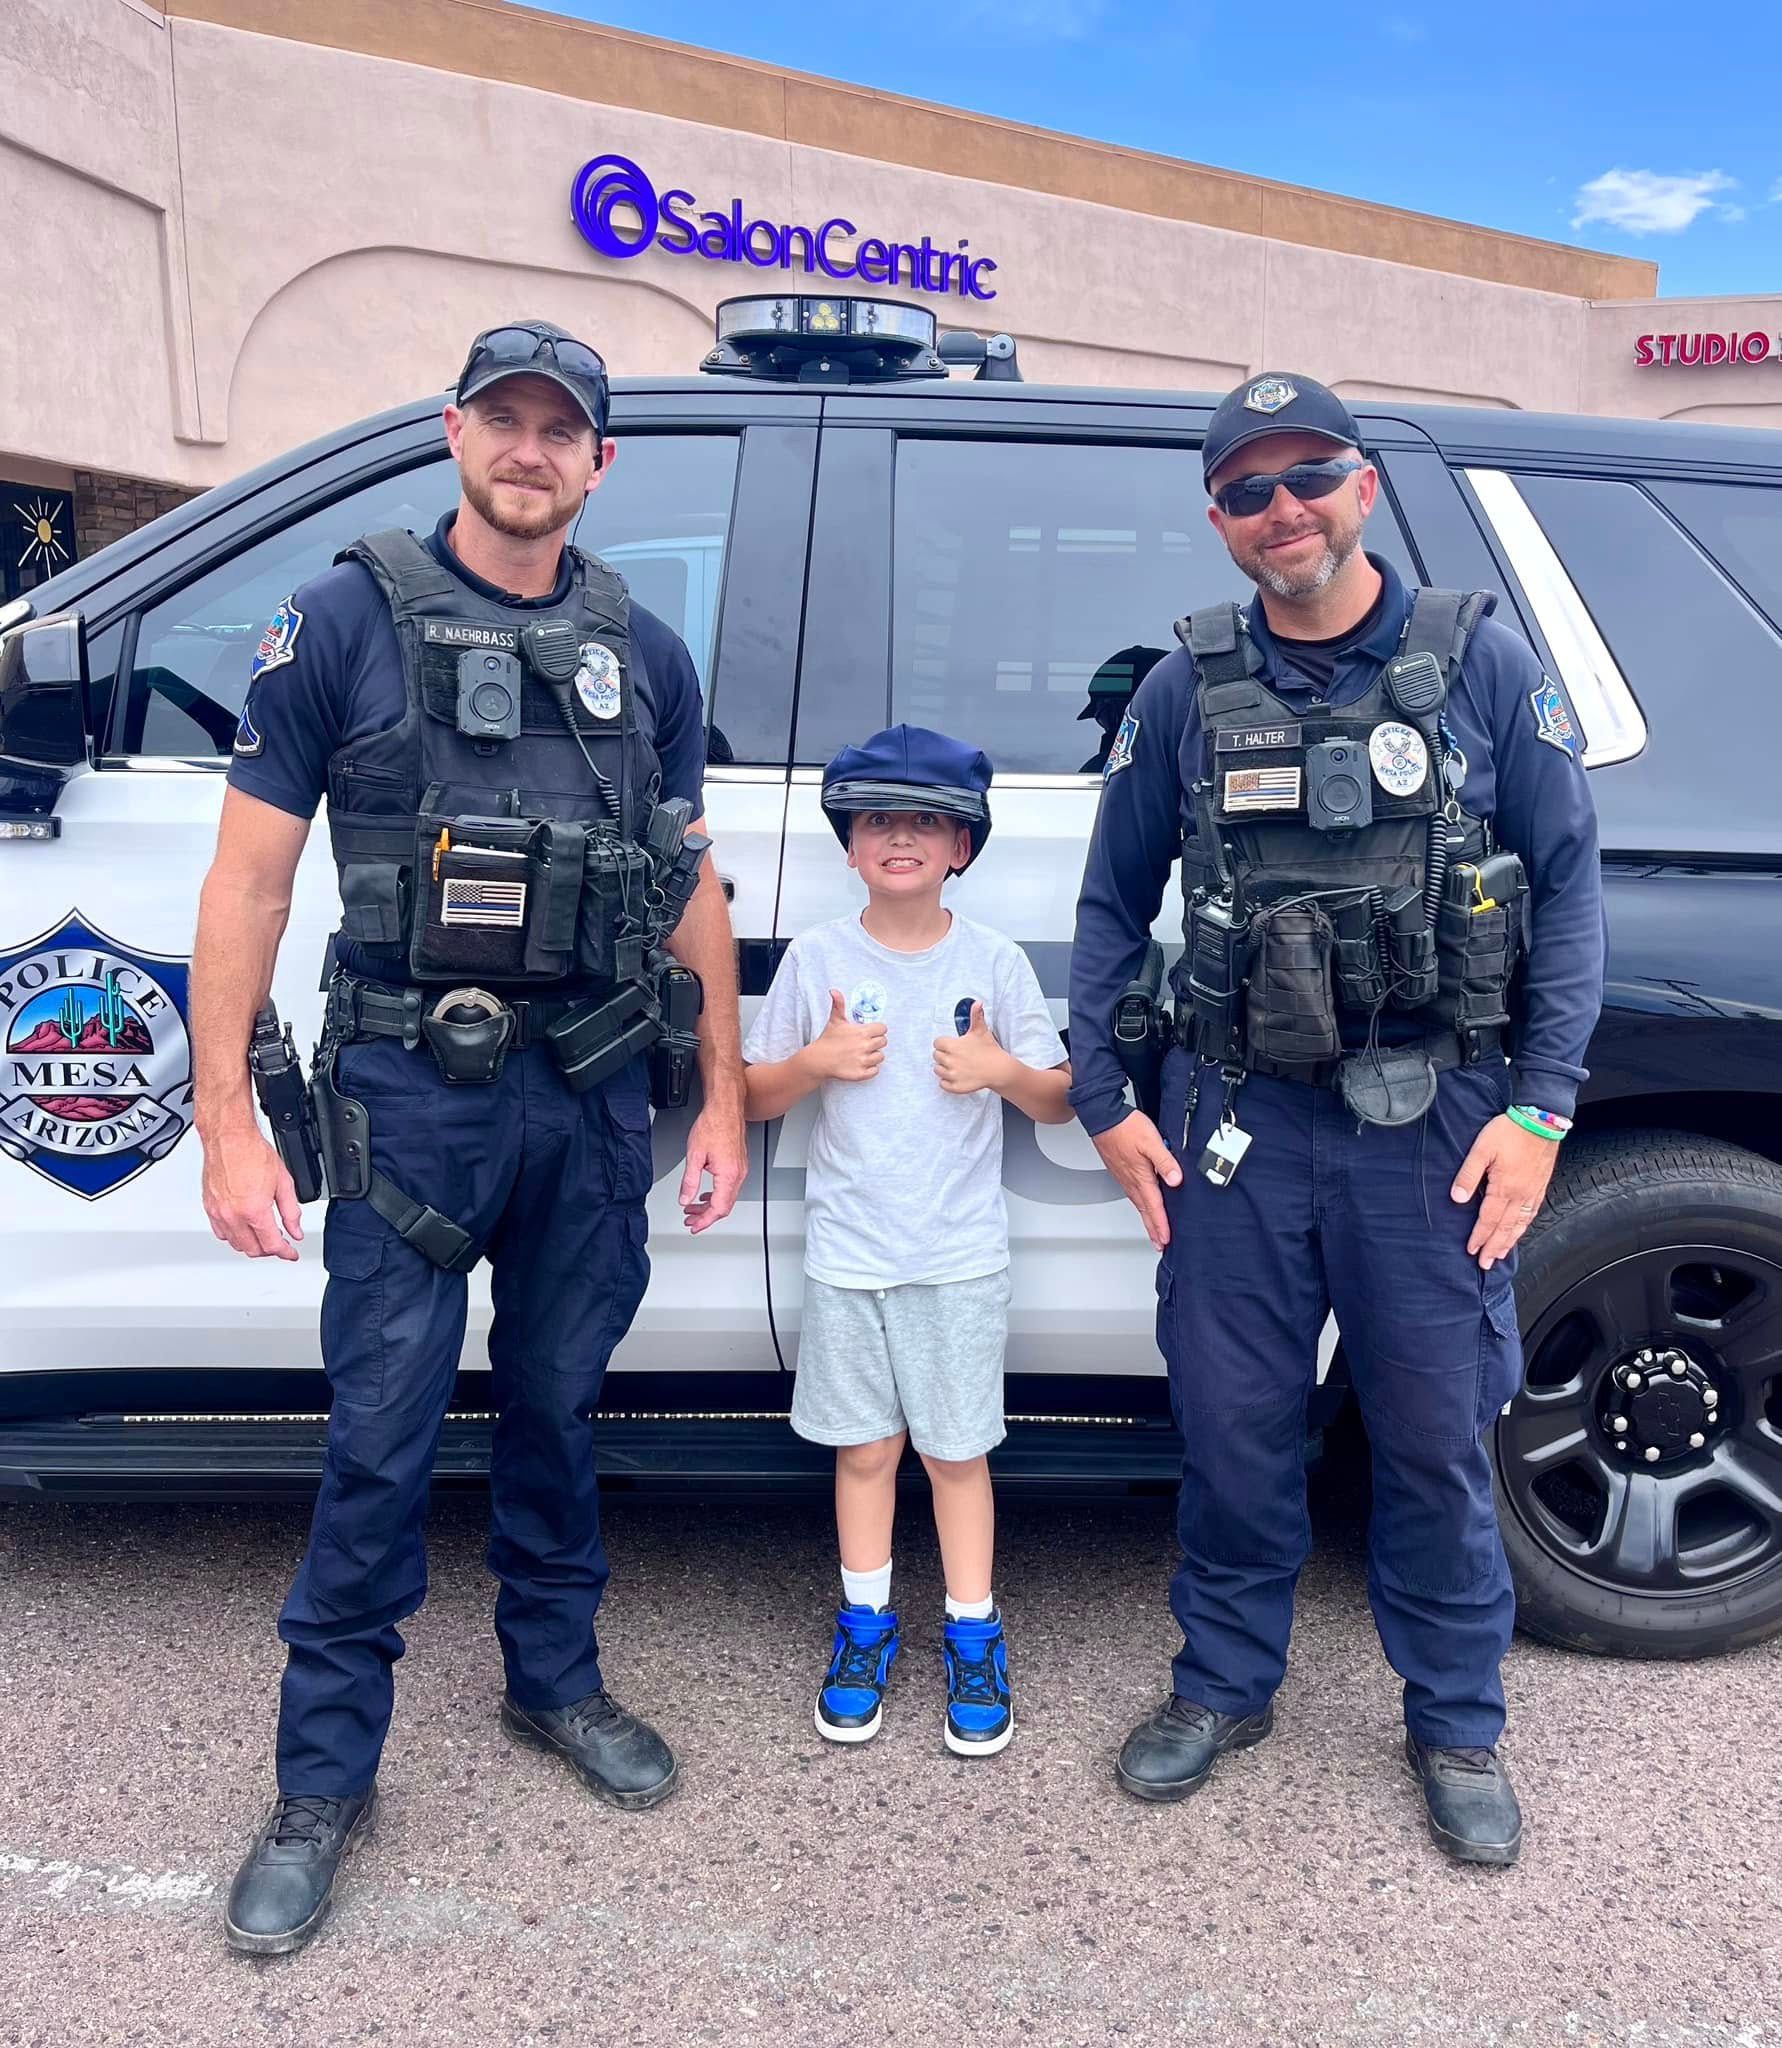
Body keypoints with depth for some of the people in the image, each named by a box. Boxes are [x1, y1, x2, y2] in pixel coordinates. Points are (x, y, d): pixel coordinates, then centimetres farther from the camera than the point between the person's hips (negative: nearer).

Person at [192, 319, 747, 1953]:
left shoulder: (643, 651, 8)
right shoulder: (348, 619, -2)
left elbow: (693, 888, 12)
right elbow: (250, 878, -4)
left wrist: (723, 1095, 8)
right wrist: (227, 1121, -9)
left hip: (592, 1088, 3)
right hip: (412, 1086, -3)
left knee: (556, 1405, 16)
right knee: (382, 1438, 2)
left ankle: (555, 1681, 36)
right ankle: (326, 1778, 20)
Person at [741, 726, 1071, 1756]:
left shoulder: (995, 961, -2)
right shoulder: (818, 958, -1)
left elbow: (1059, 1099, 3)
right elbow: (755, 1095, 5)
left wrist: (1003, 1070, -17)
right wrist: (815, 1061, -15)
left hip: (962, 1255, -1)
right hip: (849, 1254, 1)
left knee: (959, 1450, 8)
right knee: (865, 1447, 12)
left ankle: (974, 1635, 25)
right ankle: (866, 1623, 30)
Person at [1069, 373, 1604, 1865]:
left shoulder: (1482, 664, 1)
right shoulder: (1189, 689, 5)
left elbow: (1569, 888, 0)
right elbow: (1114, 902, 9)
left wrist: (1539, 1108, -8)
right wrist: (1102, 1103, 3)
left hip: (1430, 1124, -1)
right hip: (1242, 1119, 2)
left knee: (1434, 1435, 9)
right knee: (1232, 1425, 11)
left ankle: (1457, 1727, 31)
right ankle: (1226, 1687, 33)